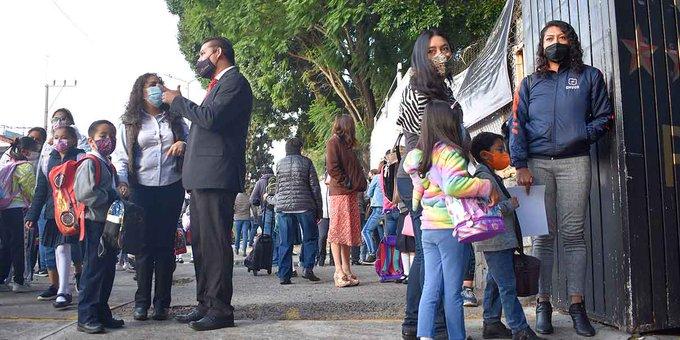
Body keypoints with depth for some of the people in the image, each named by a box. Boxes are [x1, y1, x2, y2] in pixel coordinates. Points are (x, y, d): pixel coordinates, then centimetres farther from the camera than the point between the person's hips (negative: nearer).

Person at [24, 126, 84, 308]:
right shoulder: (49, 160, 12)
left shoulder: (80, 157, -1)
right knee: (61, 250, 5)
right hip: (53, 213, 4)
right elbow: (41, 190, 15)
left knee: (63, 249, -7)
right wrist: (32, 215, 12)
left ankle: (63, 292, 4)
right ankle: (63, 290, 14)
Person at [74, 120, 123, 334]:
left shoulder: (108, 165, 19)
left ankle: (102, 313, 22)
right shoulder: (90, 163, -11)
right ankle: (86, 317, 1)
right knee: (94, 269, -6)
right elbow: (84, 194, -23)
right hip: (95, 222, -9)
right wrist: (111, 197, -18)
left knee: (108, 269, 13)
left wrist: (119, 197, 9)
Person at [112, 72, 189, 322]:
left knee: (165, 244, 3)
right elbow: (120, 157, 3)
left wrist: (183, 144, -9)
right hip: (142, 189, -1)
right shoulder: (130, 123, 8)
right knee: (144, 245, -2)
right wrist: (123, 181, -14)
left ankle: (162, 303, 8)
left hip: (171, 189, 2)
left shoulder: (175, 119, 14)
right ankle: (142, 302, 6)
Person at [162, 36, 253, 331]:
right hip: (201, 175, 10)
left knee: (215, 242, -9)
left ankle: (220, 309, -5)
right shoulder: (219, 84, 24)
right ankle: (205, 304, 18)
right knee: (200, 242, 11)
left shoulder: (235, 82, -6)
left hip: (216, 175, -10)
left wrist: (177, 101, -7)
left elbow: (210, 118, -19)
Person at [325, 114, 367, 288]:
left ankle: (347, 269, 12)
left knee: (347, 232, 8)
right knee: (337, 231, -7)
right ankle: (339, 272, -8)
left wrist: (358, 185, 7)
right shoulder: (333, 142, -4)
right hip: (340, 193, -9)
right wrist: (346, 183, -12)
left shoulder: (346, 144, 23)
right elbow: (332, 167, -14)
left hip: (351, 193, 9)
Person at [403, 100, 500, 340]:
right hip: (451, 229, -7)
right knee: (453, 291, 2)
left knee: (430, 288, 8)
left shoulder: (419, 156, 12)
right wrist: (487, 187, -18)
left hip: (428, 228, 7)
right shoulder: (450, 153, -13)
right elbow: (454, 185, -26)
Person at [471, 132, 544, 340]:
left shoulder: (491, 176, 20)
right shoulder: (484, 177, -14)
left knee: (495, 283, 15)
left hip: (500, 242, 11)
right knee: (507, 286, -9)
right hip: (495, 242, -11)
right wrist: (510, 204, -17)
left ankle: (491, 323, 23)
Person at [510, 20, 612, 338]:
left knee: (573, 234, -2)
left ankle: (577, 305, 2)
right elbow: (517, 125, 7)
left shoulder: (589, 76, 14)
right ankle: (543, 304, 5)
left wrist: (581, 136, -8)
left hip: (574, 162, -1)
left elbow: (604, 117, 10)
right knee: (543, 236, 1)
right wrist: (520, 165, -5)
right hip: (537, 164, 1)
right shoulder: (530, 83, 16)